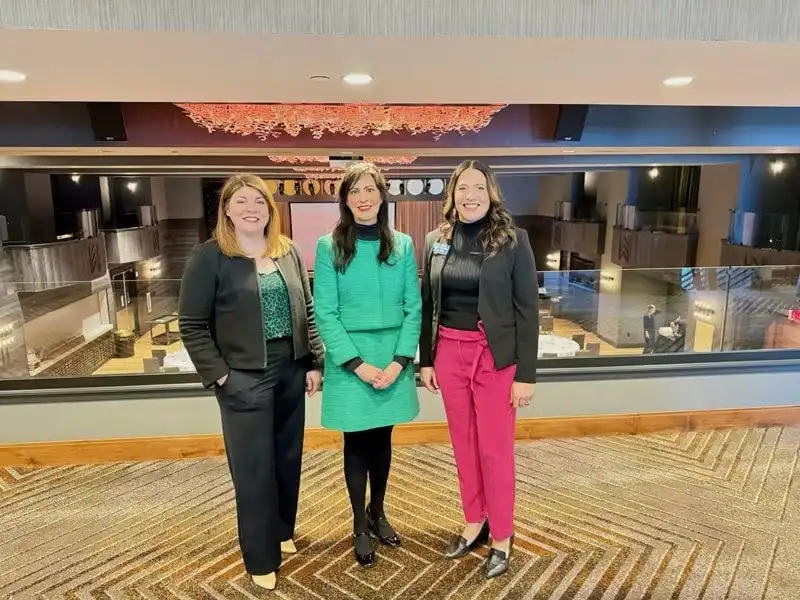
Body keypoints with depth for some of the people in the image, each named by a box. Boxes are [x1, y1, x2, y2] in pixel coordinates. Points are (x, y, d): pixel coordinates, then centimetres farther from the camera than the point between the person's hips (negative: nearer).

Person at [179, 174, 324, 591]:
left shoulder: (288, 251, 6)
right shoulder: (209, 257, -9)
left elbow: (308, 310, 9)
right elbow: (192, 325, -8)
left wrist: (315, 362, 5)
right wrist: (218, 375, -13)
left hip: (290, 371, 5)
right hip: (244, 377, -5)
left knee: (288, 459, 16)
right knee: (254, 468, 5)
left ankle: (283, 532, 39)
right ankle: (261, 558, 24)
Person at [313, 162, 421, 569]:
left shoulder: (402, 245, 3)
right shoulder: (329, 247, -5)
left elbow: (414, 308, 1)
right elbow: (325, 313, -8)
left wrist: (399, 360, -9)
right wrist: (358, 363, -14)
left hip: (394, 358, 3)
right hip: (350, 359, -2)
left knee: (382, 439, 15)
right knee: (357, 443, 9)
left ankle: (378, 513, 37)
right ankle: (360, 526, 28)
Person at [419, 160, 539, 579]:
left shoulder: (513, 241, -8)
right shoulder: (435, 241, 4)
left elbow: (527, 310, -8)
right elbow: (426, 305, 9)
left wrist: (525, 374, -10)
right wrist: (425, 360, 7)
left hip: (495, 356, -4)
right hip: (449, 353, 4)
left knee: (495, 447, 6)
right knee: (463, 443, 15)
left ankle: (502, 536, 26)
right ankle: (474, 523, 35)